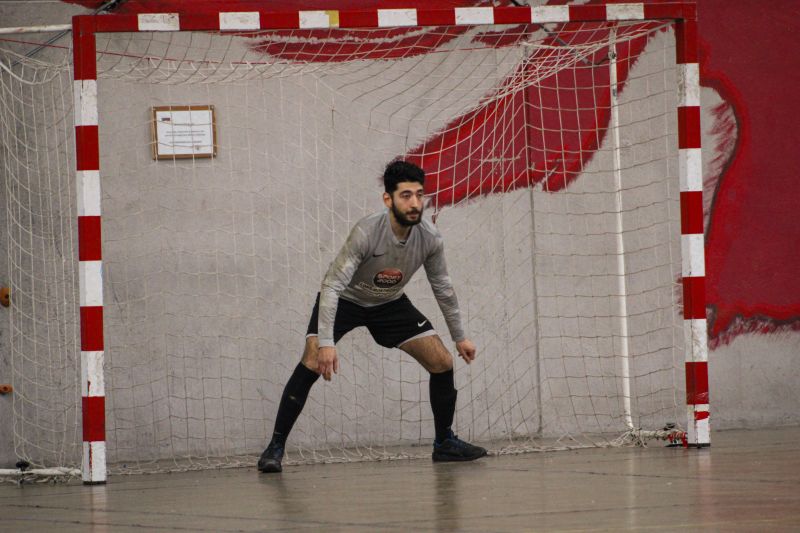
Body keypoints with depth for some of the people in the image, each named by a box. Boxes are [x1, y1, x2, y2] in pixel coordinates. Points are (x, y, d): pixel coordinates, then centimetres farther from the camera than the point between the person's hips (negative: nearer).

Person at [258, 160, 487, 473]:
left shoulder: (430, 239, -20)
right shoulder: (367, 233, -35)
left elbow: (442, 287, -1)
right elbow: (332, 286, -37)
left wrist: (459, 336, 6)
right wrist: (326, 344, -44)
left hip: (390, 304, 5)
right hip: (345, 300, -5)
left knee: (442, 363, -4)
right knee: (312, 363, -24)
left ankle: (444, 443, 15)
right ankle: (275, 448, -16)